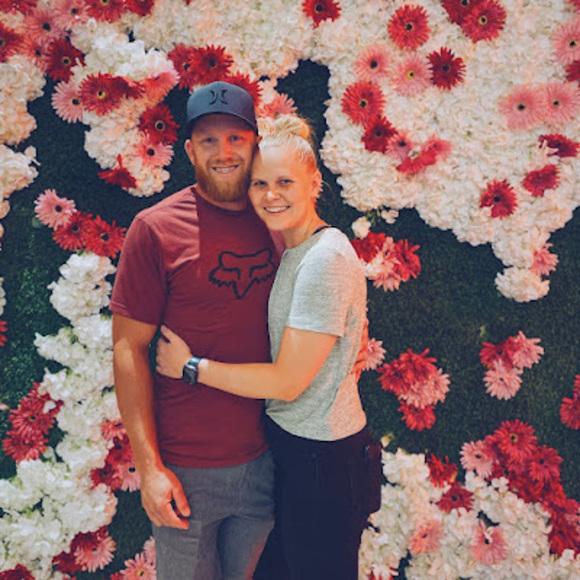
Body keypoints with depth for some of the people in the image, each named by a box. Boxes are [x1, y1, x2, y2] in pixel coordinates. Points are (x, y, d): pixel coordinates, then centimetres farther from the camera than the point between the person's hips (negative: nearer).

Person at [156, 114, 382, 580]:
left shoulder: (325, 258, -22)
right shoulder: (294, 252, 8)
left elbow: (288, 381, -21)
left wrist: (191, 366, -11)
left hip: (323, 462, -9)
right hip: (293, 443, 9)